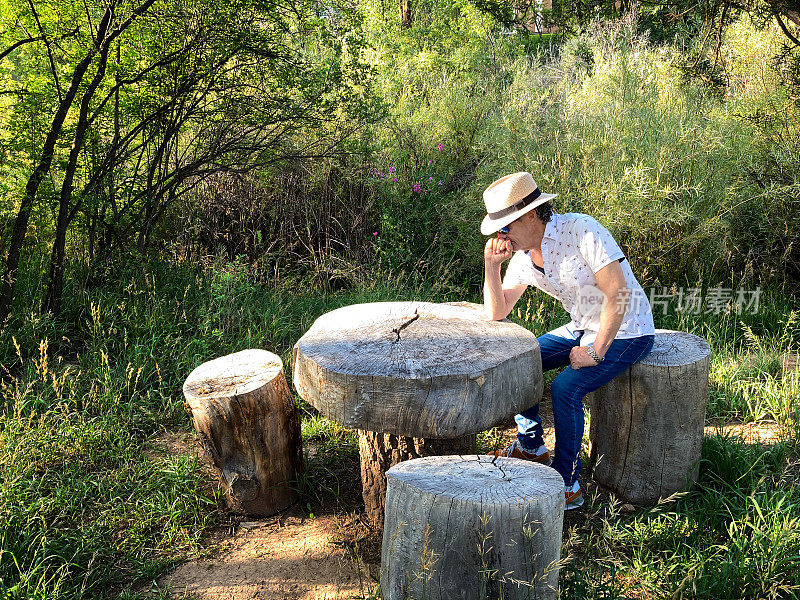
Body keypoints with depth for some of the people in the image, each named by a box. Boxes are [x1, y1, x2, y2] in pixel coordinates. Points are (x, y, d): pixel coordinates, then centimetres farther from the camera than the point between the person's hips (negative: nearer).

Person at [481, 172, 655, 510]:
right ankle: (531, 447, 21)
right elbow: (496, 314, 2)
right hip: (582, 328, 8)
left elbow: (618, 293, -27)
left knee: (565, 388, -25)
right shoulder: (523, 256, -2)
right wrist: (491, 265, -12)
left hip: (625, 333, -8)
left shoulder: (581, 230, -24)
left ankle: (567, 485, -8)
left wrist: (595, 351, -23)